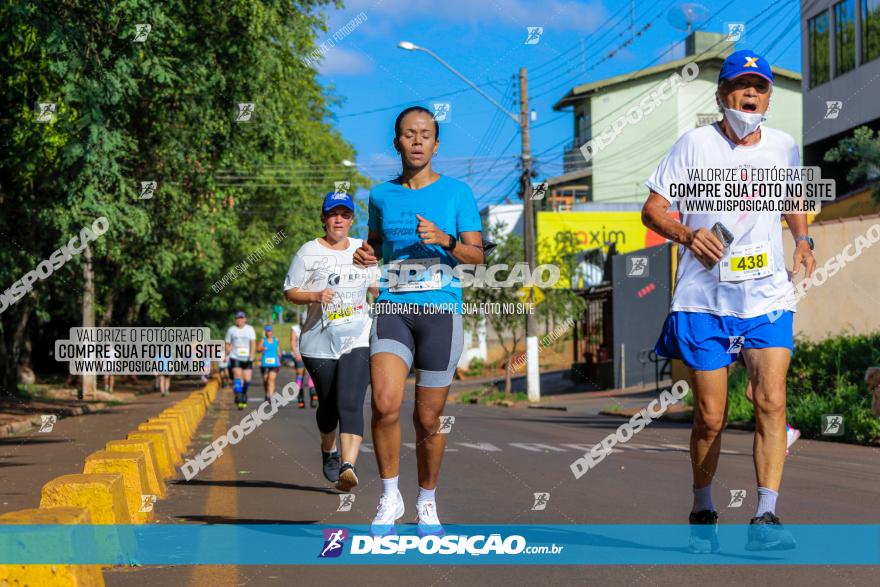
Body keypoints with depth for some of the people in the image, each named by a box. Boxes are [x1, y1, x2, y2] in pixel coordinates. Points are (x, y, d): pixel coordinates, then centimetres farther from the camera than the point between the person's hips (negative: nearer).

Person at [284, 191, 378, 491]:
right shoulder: (308, 252, 4)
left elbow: (377, 286, 25)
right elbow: (290, 291, 3)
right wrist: (315, 296, -15)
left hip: (358, 339, 0)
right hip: (319, 340, 0)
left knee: (350, 404, -17)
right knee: (328, 404, 12)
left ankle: (348, 466, -29)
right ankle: (328, 450, 41)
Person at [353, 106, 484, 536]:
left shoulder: (457, 193, 4)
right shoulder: (381, 195, 12)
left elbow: (477, 256, 3)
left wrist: (445, 240, -16)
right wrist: (366, 255, 4)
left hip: (441, 309, -1)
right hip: (392, 307, 1)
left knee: (428, 419, 2)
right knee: (385, 403, -20)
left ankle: (427, 503, 23)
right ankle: (390, 497, -3)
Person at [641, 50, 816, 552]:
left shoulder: (785, 147, 8)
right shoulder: (695, 143, -1)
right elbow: (653, 209, 1)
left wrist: (802, 240, 10)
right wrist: (688, 233, -17)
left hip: (768, 299, 2)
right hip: (704, 300, -2)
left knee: (772, 401, -15)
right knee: (710, 418, 3)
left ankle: (766, 519, -14)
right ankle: (703, 513, 23)